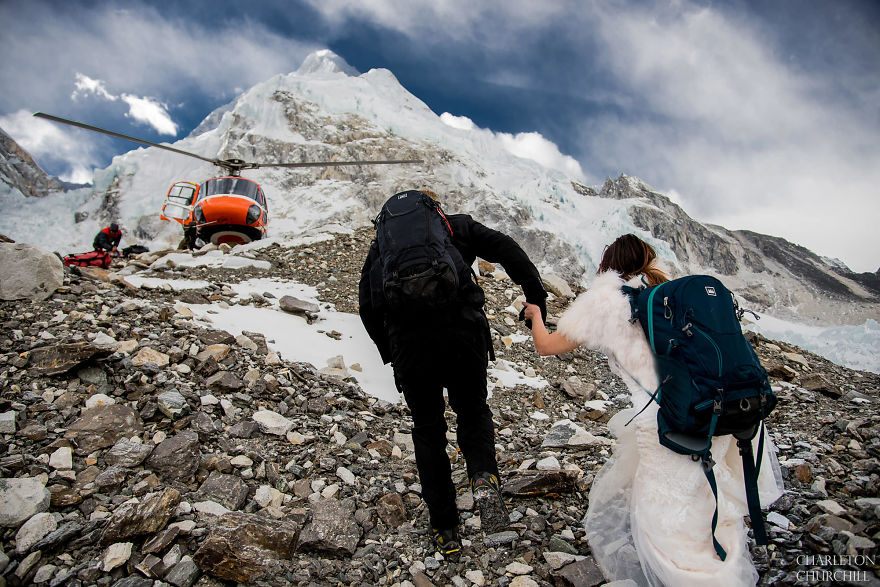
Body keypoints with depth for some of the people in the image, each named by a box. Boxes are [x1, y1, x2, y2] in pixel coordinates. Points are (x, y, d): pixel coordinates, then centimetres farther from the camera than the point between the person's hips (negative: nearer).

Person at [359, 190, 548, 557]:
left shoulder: (382, 242, 23)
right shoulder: (457, 225, 19)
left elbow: (367, 306, 16)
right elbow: (506, 249, 6)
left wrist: (390, 354, 22)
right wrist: (535, 293, 5)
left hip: (407, 341, 1)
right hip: (462, 331, -1)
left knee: (427, 429, 18)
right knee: (472, 411, 23)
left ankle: (444, 529, 22)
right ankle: (484, 479, -4)